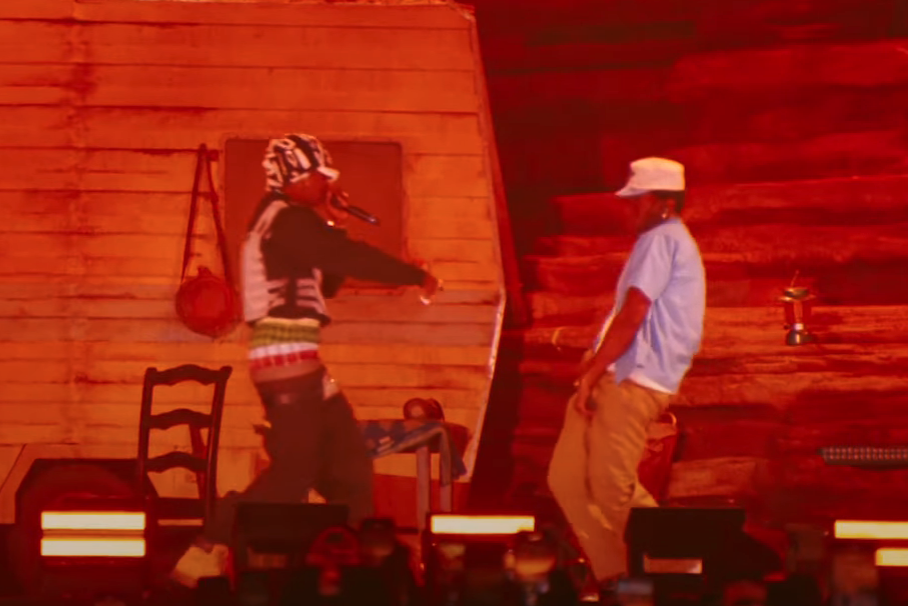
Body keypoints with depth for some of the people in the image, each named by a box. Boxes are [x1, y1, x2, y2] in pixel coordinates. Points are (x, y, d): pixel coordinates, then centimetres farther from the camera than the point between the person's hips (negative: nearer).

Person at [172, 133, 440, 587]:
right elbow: (351, 259, -15)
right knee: (294, 472, -11)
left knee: (346, 458, 11)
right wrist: (417, 277, -5)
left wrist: (335, 227, 11)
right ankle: (206, 552, -11)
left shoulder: (281, 222, 20)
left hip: (298, 360, 10)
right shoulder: (289, 220, -11)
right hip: (288, 356, -10)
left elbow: (328, 280, 22)